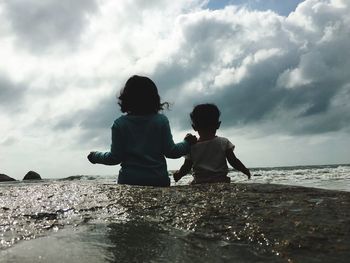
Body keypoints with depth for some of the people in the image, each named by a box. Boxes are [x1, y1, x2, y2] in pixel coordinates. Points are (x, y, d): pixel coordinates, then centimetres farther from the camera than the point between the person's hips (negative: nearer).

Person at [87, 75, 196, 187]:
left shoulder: (120, 124, -3)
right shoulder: (161, 121, -3)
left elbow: (115, 157, -3)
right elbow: (170, 152, -2)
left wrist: (95, 156, 17)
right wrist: (188, 144, 16)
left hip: (129, 180, 0)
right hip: (159, 181, 0)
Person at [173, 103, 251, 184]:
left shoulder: (191, 146, 2)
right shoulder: (224, 142, 2)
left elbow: (186, 167, 5)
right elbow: (234, 161, 2)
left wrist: (178, 174, 25)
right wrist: (246, 171, 18)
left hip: (199, 182, 0)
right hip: (221, 182, 0)